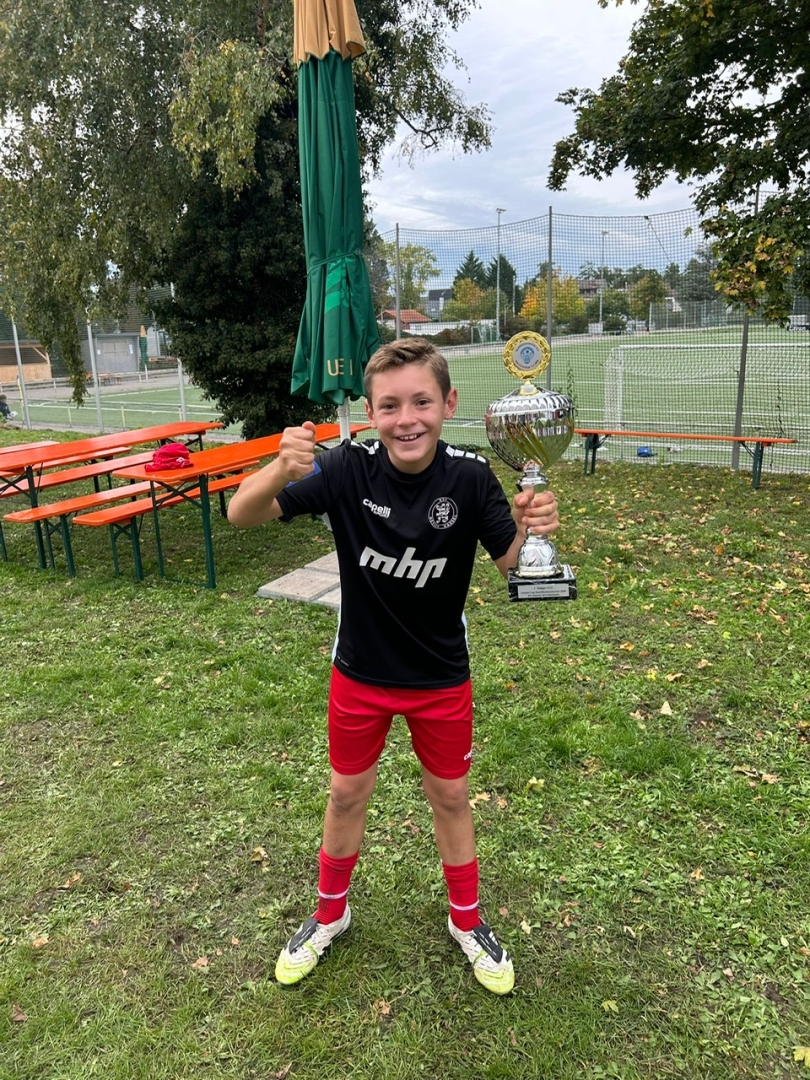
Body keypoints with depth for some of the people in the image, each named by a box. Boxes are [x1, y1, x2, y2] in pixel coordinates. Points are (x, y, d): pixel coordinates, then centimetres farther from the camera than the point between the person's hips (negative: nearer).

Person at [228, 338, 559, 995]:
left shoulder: (470, 478, -19)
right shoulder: (349, 469, -21)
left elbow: (511, 562, -14)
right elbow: (241, 516, -24)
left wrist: (530, 527, -37)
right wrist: (280, 471, -46)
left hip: (441, 676, 0)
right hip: (361, 671, 0)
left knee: (451, 796, 17)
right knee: (348, 793, 17)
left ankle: (467, 922, 44)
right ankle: (331, 914, 45)